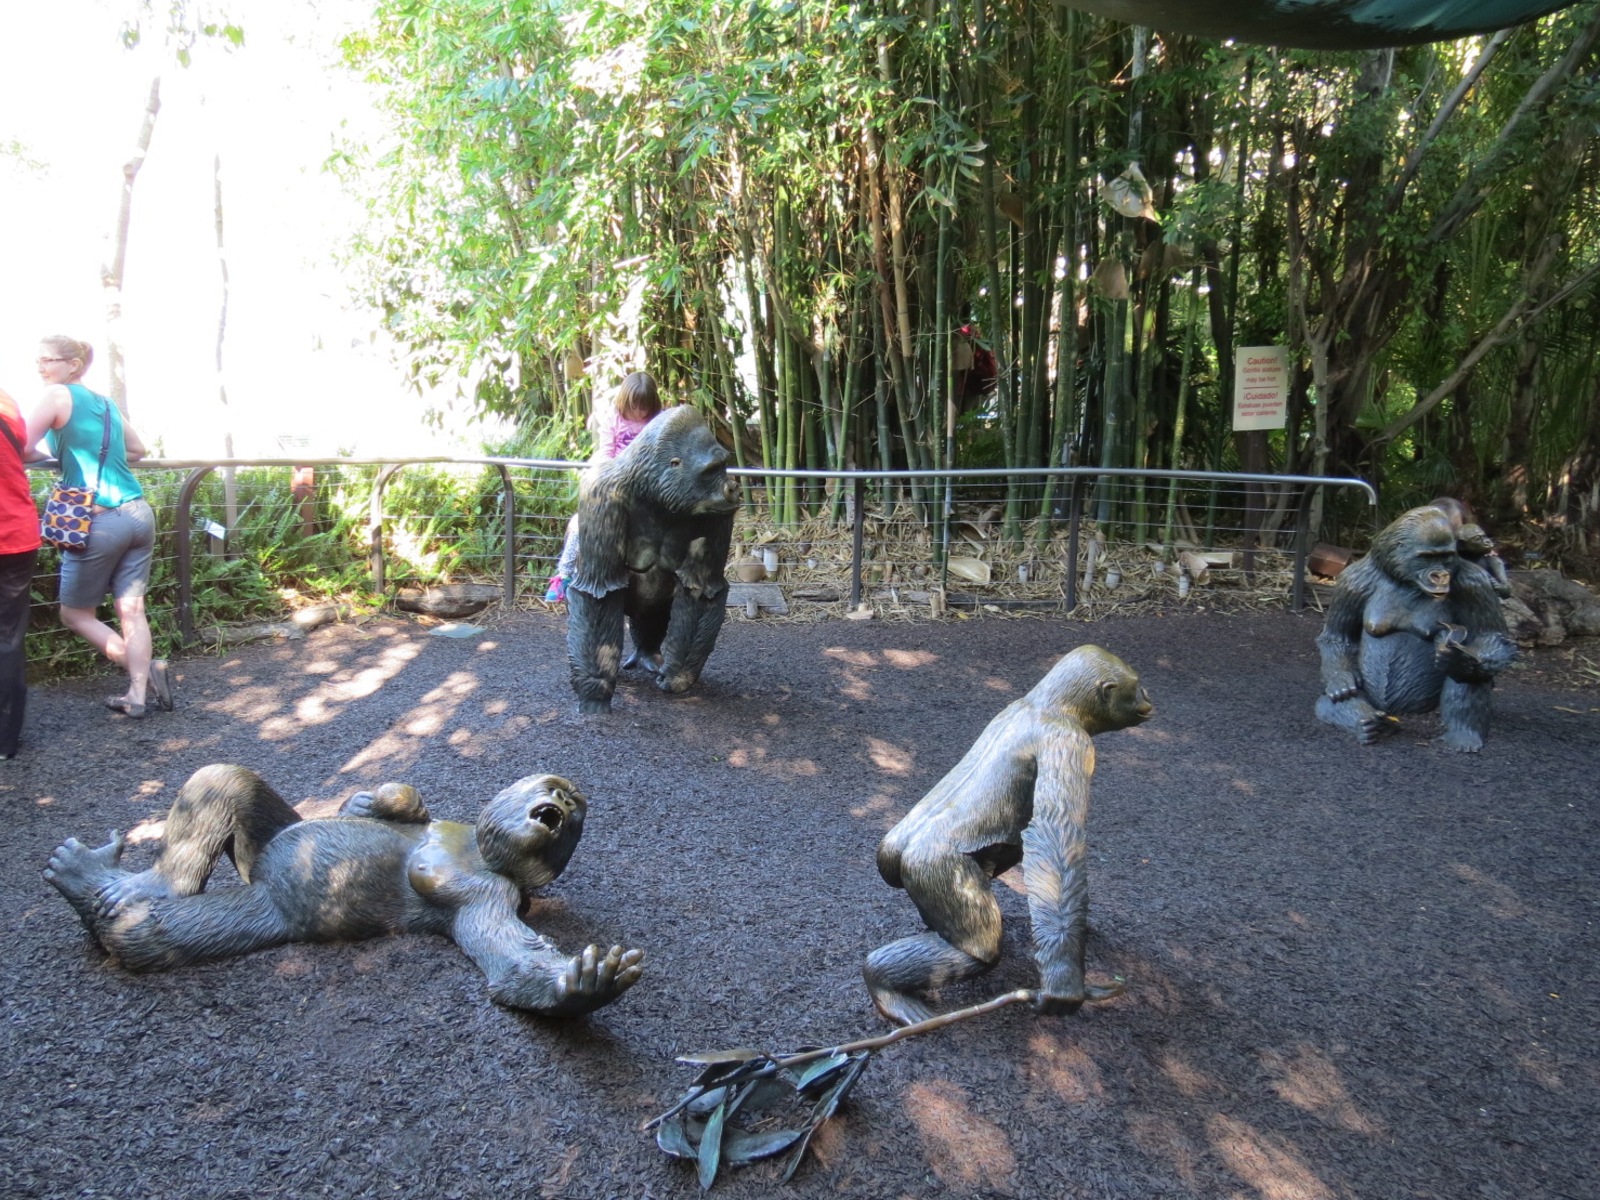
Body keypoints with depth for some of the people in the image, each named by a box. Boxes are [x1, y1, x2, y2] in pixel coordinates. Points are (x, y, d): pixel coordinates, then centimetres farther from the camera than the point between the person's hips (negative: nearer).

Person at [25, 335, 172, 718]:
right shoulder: (107, 404, 17)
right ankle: (138, 694, 6)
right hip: (139, 514, 7)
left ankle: (146, 669, 4)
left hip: (100, 523, -7)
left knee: (75, 614, 10)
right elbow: (137, 450, 31)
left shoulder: (57, 396, -3)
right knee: (131, 610, 8)